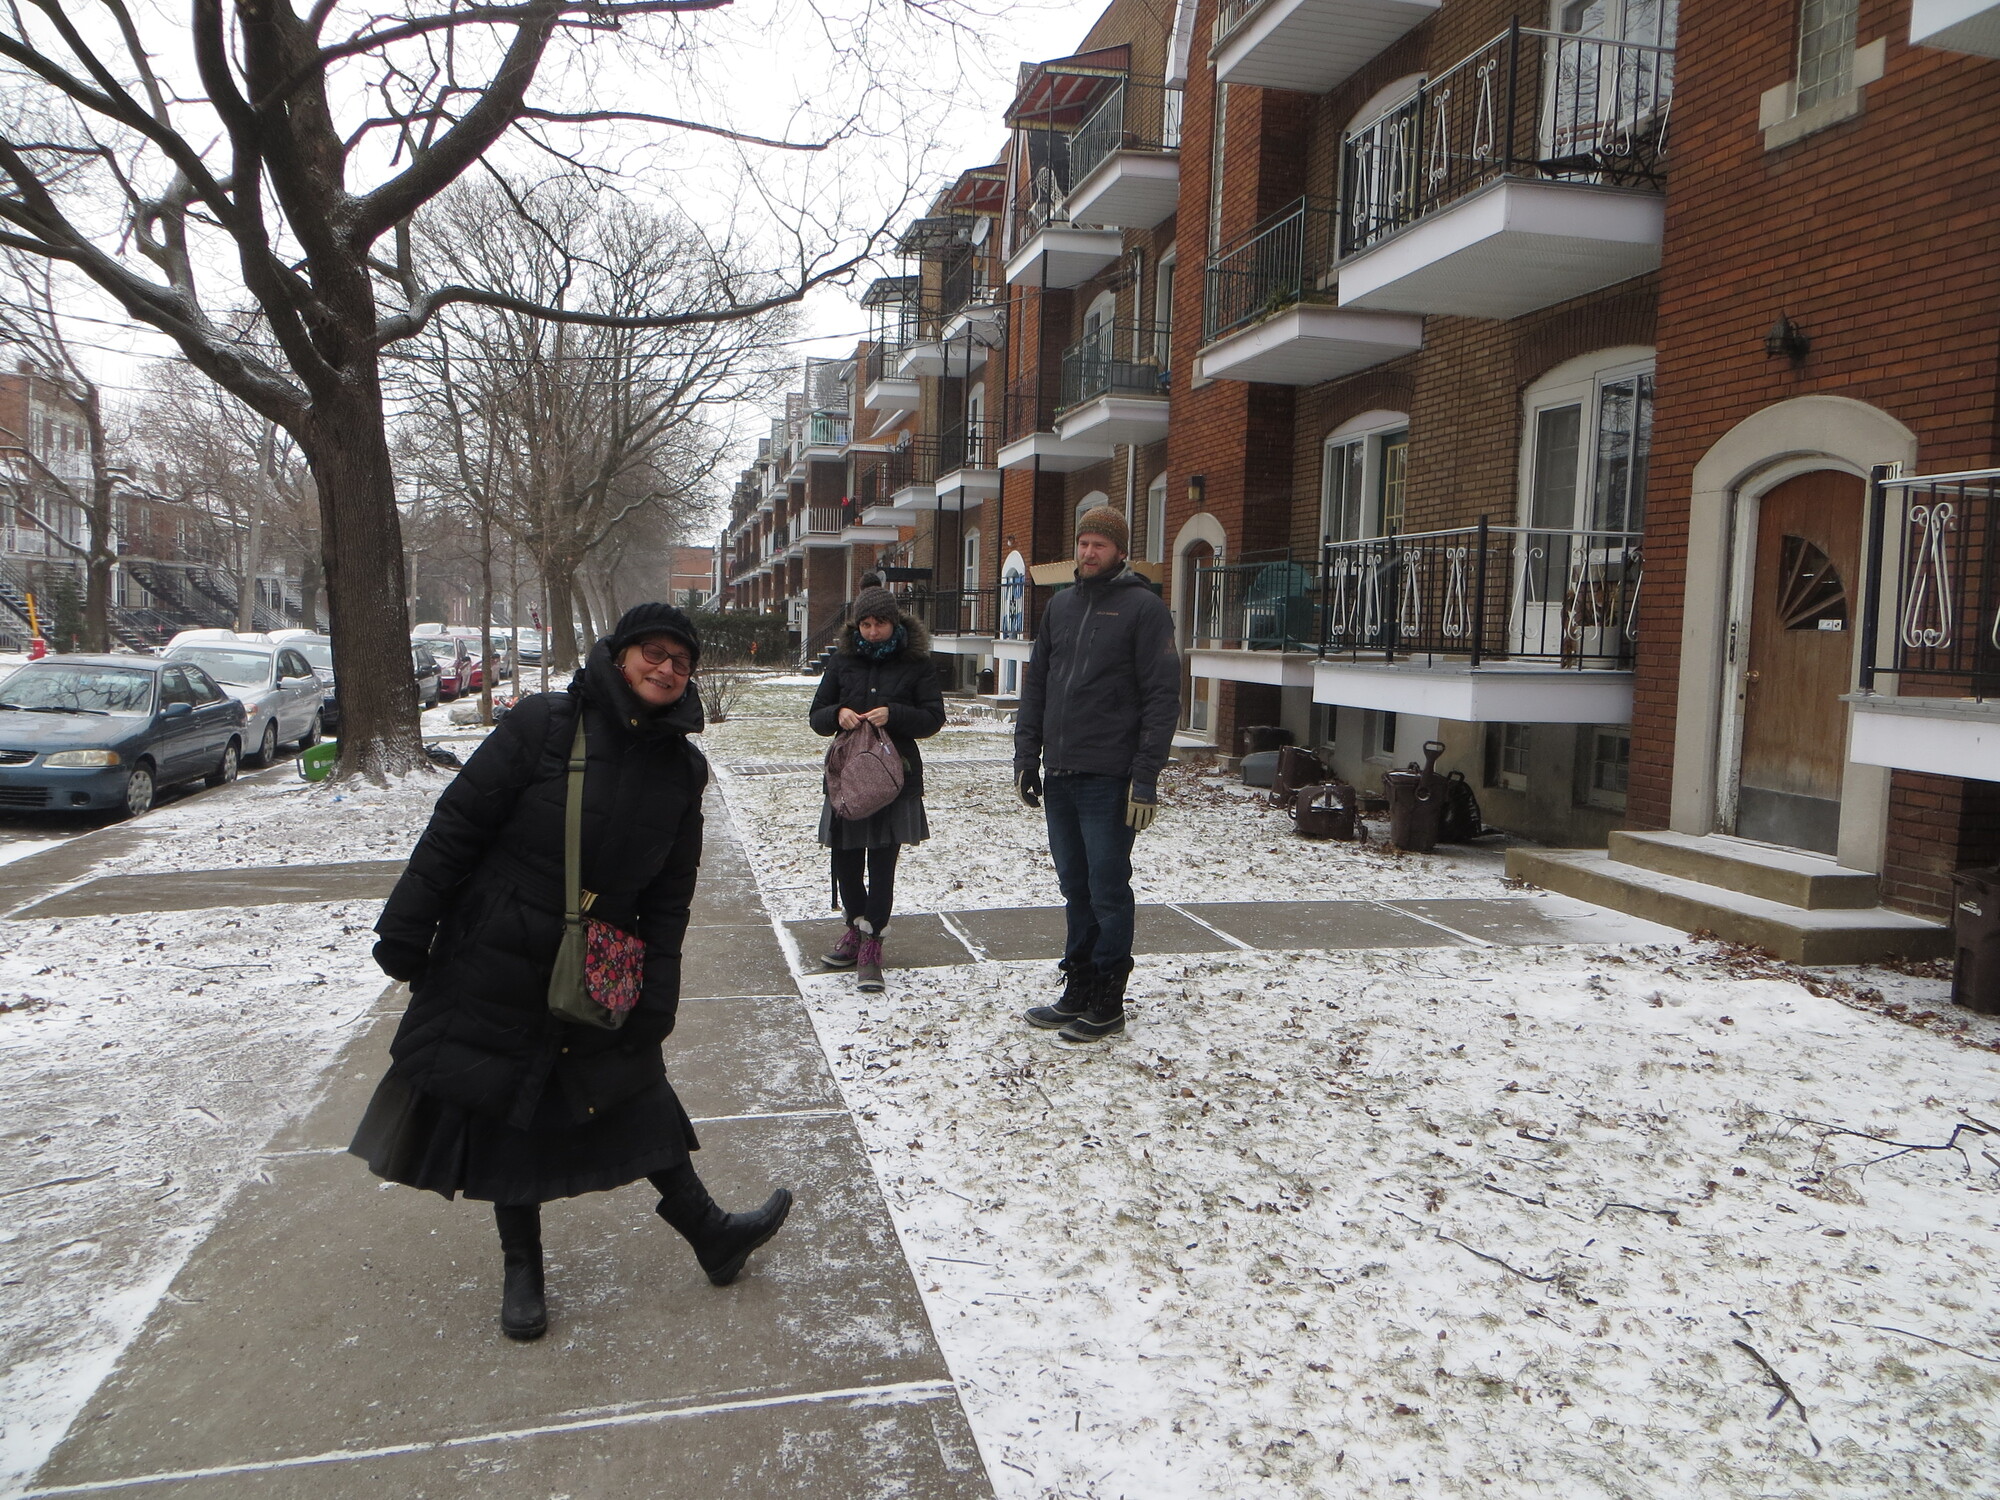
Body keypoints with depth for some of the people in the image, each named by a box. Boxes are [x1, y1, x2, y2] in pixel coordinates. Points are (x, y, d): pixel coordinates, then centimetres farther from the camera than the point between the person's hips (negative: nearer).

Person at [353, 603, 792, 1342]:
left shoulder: (681, 767, -1)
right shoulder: (542, 725, -16)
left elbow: (670, 895, 2)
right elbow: (457, 825, -13)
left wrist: (656, 995, -1)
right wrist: (407, 930, -11)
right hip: (496, 968, -3)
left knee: (636, 1095, 11)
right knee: (504, 1108, 9)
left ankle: (710, 1233, 26)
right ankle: (521, 1269, 27)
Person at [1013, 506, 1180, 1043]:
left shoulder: (1144, 607, -5)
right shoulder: (1060, 606, 14)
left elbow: (1162, 697, -10)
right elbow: (1035, 686, 17)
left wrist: (1145, 776, -15)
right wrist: (1026, 756, 9)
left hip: (1109, 779, -6)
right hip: (1059, 776, 6)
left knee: (1108, 892, 1)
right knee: (1074, 888, 13)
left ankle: (1107, 1004, 12)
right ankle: (1078, 991, 24)